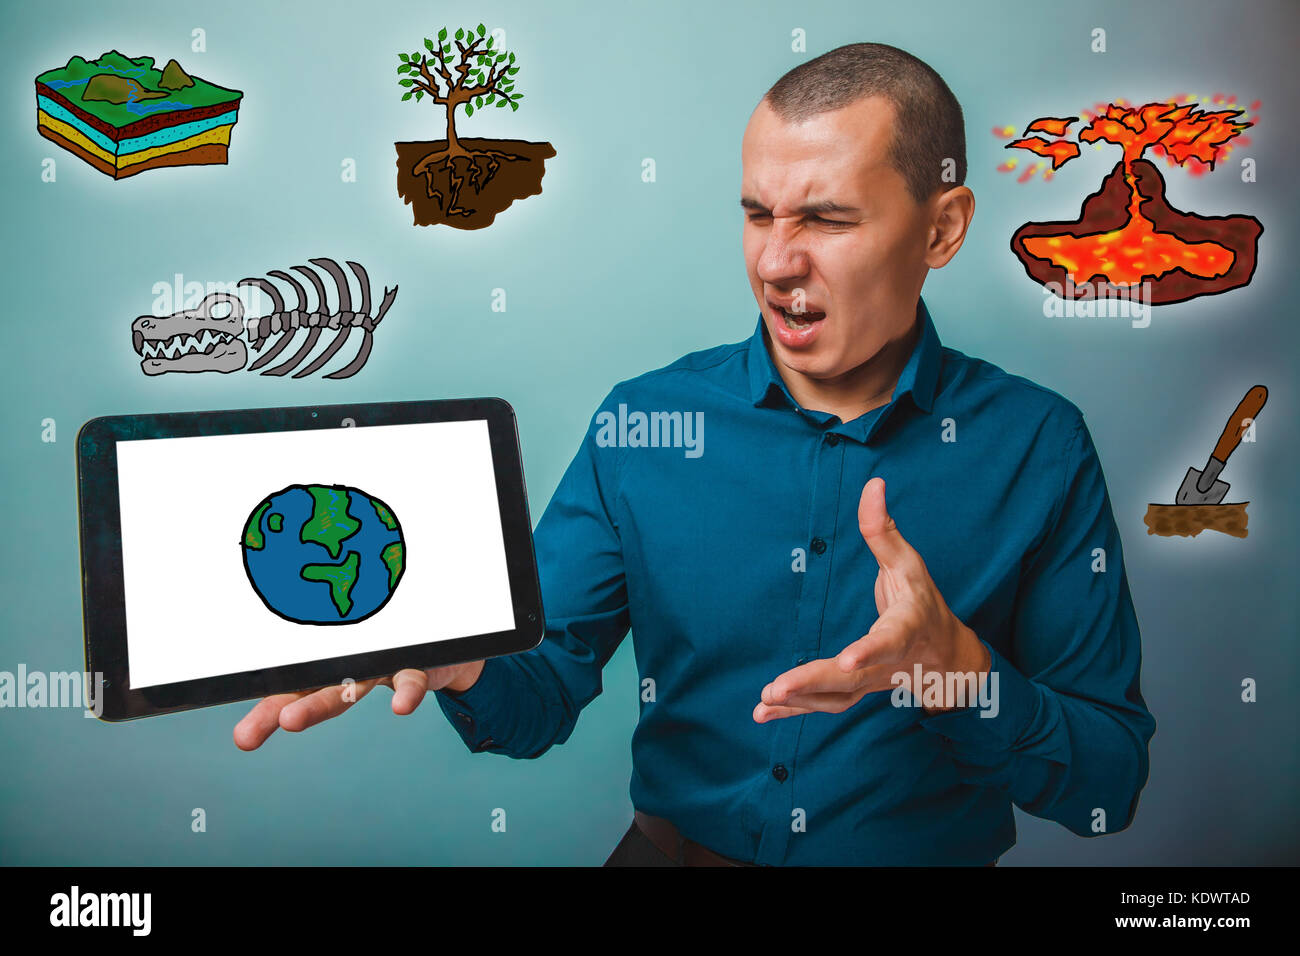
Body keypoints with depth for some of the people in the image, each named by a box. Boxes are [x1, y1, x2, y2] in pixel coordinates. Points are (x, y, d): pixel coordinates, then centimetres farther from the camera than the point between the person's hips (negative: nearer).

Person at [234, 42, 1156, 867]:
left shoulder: (1037, 447, -6)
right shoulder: (638, 423, -2)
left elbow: (1109, 784, -4)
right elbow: (544, 695, 0)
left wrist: (954, 671, -21)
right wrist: (463, 659, -21)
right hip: (675, 845, 1)